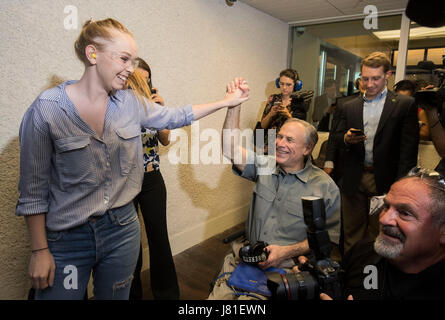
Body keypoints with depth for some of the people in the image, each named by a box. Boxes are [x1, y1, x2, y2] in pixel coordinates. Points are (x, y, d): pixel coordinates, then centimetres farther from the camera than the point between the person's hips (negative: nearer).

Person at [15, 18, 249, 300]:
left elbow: (174, 117, 12)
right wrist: (39, 251, -7)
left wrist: (227, 102, 10)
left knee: (116, 295, 21)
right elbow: (33, 190, -10)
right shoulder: (47, 109, -14)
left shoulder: (131, 102, -2)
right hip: (66, 240, -3)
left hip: (122, 230, 4)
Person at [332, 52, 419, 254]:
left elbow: (408, 148, -4)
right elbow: (337, 136, 9)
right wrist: (347, 138, -16)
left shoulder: (405, 105, 1)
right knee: (352, 231, 11)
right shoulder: (348, 107, 11)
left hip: (385, 180, -2)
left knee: (379, 234, 8)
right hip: (354, 179, 3)